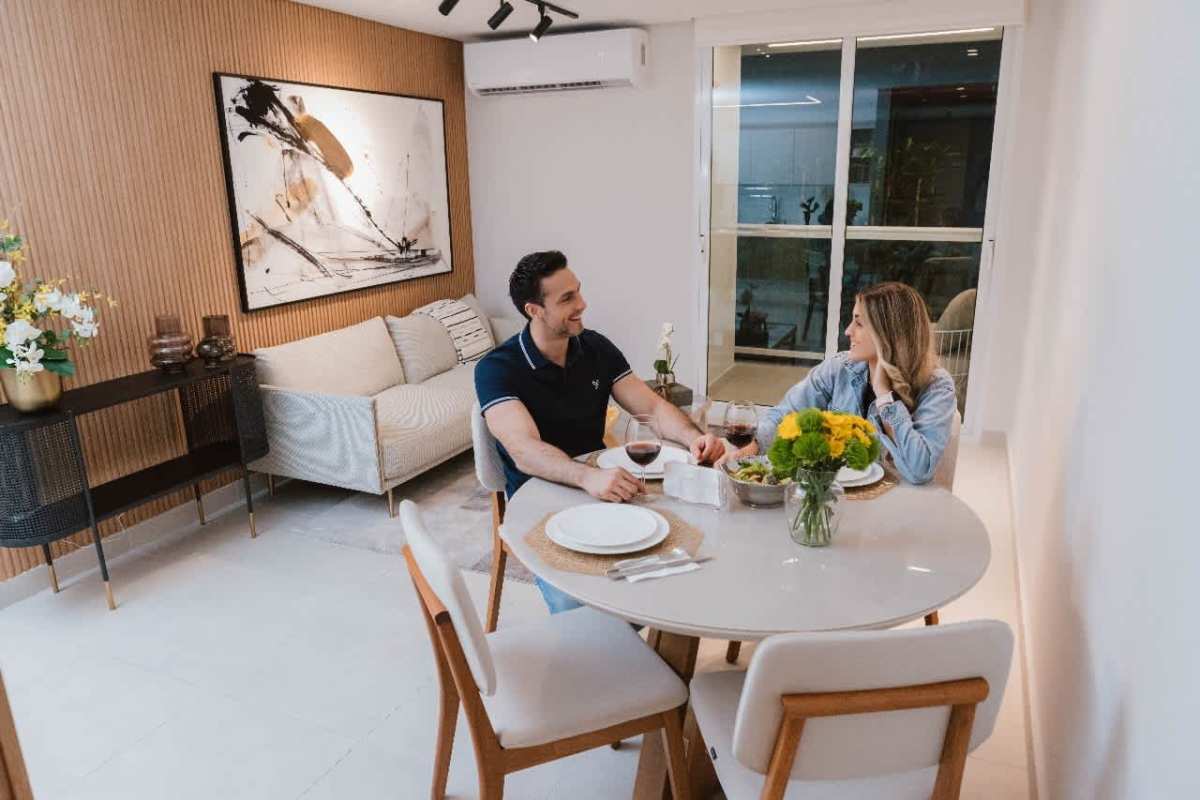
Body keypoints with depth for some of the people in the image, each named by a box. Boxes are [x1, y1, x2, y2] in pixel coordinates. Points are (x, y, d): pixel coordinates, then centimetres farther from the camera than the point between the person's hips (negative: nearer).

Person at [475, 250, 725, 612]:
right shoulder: (497, 369, -15)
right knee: (577, 607, -28)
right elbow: (524, 451, -29)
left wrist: (694, 437, -20)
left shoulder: (596, 348, 3)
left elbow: (653, 408, 1)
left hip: (601, 488, 5)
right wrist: (589, 477, -47)